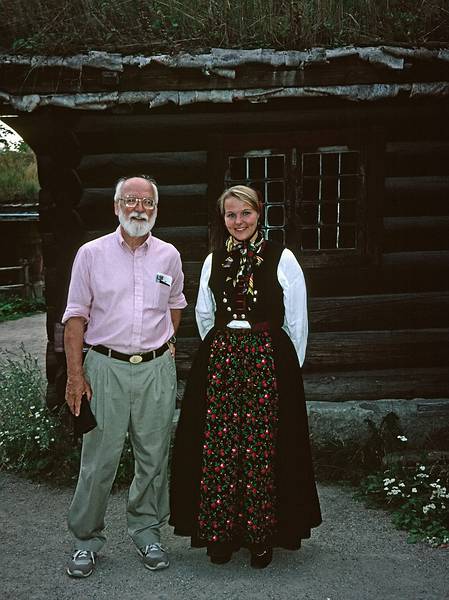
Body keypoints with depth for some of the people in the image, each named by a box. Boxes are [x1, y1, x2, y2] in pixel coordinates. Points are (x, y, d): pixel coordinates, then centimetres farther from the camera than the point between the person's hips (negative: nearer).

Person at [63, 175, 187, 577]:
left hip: (157, 367, 3)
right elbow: (76, 316, 0)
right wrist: (75, 374, -6)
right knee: (99, 459, 1)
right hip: (106, 366, -2)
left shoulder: (169, 256, 8)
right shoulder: (91, 254, 1)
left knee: (154, 457, 9)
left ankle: (147, 532, 26)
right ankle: (86, 539, 18)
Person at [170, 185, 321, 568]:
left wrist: (288, 369, 4)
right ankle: (222, 533, 19)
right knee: (218, 447, 3)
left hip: (269, 361, -3)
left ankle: (262, 536, 16)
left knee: (262, 448, 0)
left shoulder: (282, 259, 0)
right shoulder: (214, 261, 11)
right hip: (220, 359, 3)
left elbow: (297, 321, 2)